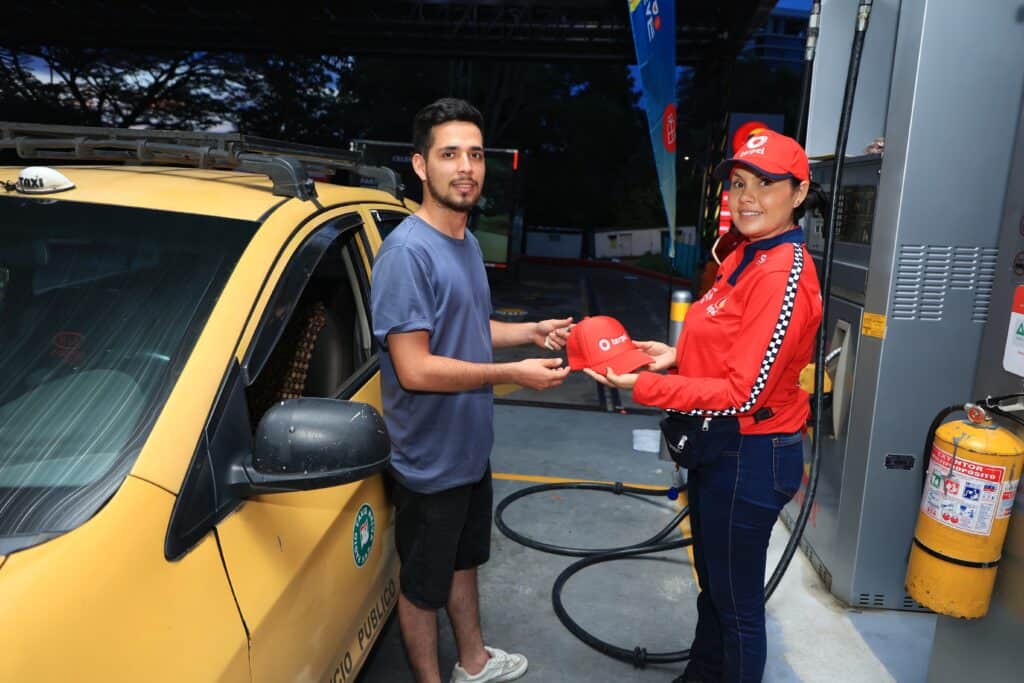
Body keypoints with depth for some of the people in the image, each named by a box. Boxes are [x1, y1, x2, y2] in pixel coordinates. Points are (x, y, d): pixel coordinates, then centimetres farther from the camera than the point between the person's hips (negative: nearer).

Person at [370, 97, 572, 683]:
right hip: (429, 460, -9)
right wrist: (513, 373, -22)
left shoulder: (467, 242, 6)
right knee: (423, 584, 13)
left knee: (464, 561, 26)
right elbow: (414, 369, -27)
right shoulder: (408, 251, -23)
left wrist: (530, 331, 4)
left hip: (471, 447, 9)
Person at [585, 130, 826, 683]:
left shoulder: (783, 274, -23)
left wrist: (642, 386, -26)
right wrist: (677, 355, -2)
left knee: (737, 599, 11)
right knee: (712, 581, 27)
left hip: (750, 455, -9)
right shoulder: (745, 257, 5)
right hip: (716, 445, 9)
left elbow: (745, 394, -25)